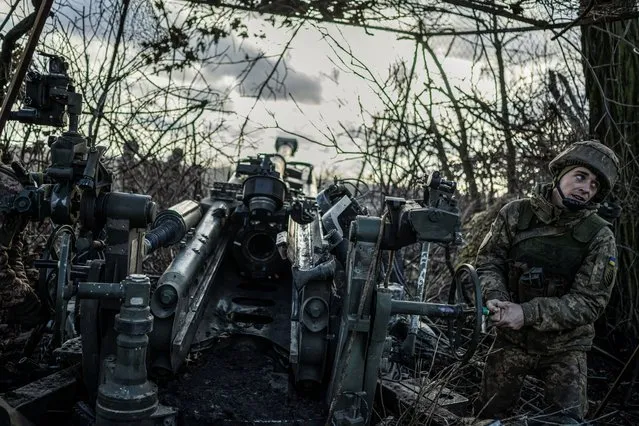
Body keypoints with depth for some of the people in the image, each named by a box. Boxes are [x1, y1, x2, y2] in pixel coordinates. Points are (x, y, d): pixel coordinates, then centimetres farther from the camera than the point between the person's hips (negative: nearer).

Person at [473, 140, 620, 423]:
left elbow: (589, 302, -15)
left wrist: (527, 313, -26)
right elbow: (488, 262, -3)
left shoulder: (599, 237, -12)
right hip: (511, 339, 2)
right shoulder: (516, 214, -7)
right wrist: (495, 297, -24)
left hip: (564, 349, -1)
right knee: (486, 415, 14)